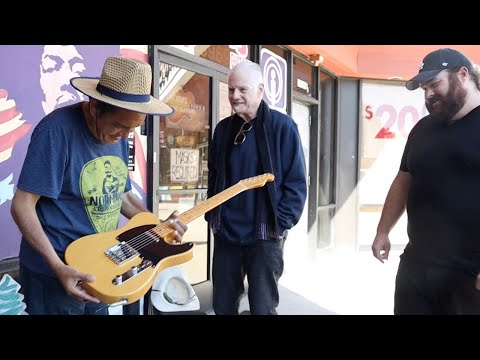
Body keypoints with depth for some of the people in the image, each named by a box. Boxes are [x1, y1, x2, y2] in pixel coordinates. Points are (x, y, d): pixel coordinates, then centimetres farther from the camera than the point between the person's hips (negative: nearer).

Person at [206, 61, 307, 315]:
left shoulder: (282, 126, -7)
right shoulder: (223, 129, 9)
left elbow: (296, 182, -8)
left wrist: (280, 224, -14)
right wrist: (211, 216, 10)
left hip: (264, 235, -5)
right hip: (225, 232, 5)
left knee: (263, 308, 4)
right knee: (222, 305, 14)